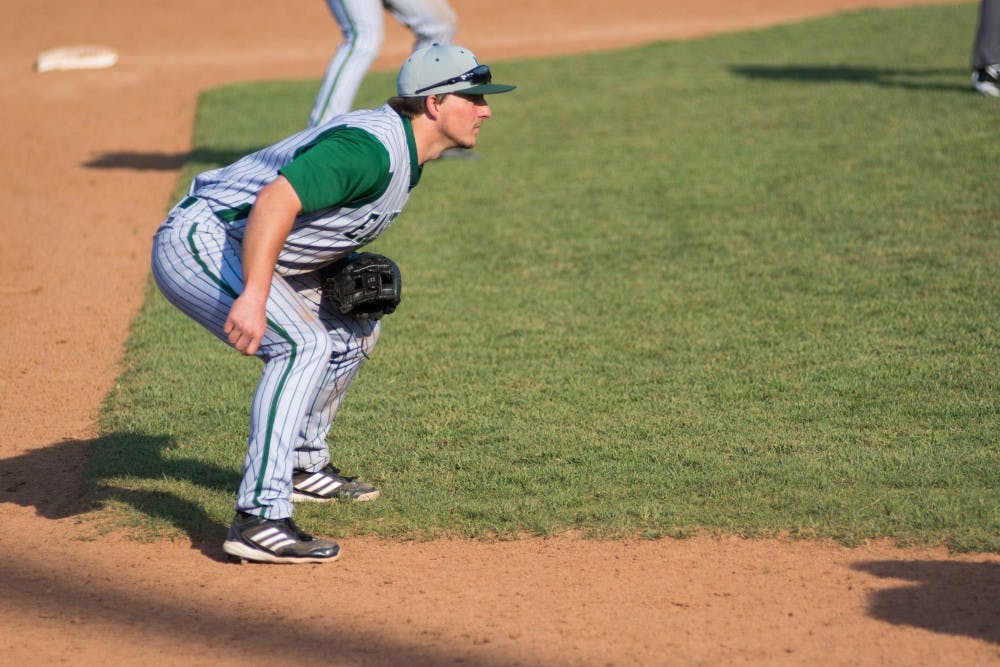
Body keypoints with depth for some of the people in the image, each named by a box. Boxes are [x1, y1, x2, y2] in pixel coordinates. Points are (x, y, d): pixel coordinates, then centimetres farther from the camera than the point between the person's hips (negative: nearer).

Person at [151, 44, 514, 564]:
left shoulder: (405, 153, 9)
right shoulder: (372, 149, -24)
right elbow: (275, 199, -35)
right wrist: (255, 296, -44)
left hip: (244, 254, 11)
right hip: (198, 240, -11)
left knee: (355, 328, 18)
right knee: (303, 343, -26)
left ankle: (301, 465, 30)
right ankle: (258, 519, -31)